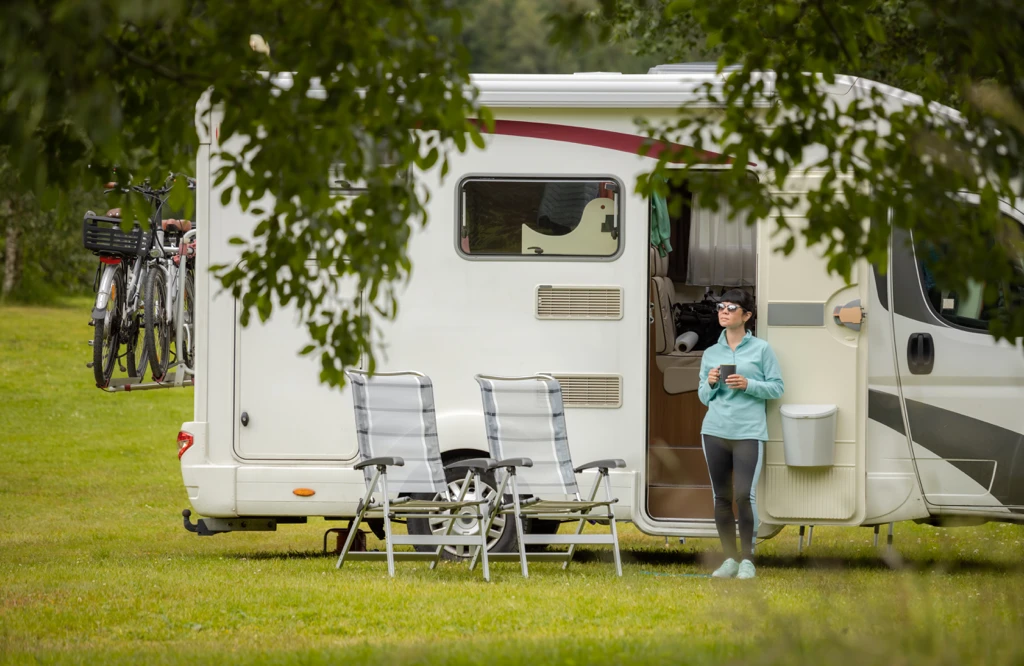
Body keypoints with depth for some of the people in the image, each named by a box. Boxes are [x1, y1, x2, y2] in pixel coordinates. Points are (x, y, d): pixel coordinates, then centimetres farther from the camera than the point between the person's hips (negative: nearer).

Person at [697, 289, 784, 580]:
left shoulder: (761, 349, 2)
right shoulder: (710, 354, 13)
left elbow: (777, 388, 1)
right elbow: (703, 397, 16)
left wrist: (748, 385, -13)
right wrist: (711, 383, -4)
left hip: (748, 432, -4)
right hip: (715, 430, 4)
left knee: (744, 495, -12)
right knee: (721, 497, 5)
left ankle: (747, 559, -5)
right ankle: (729, 558, 11)